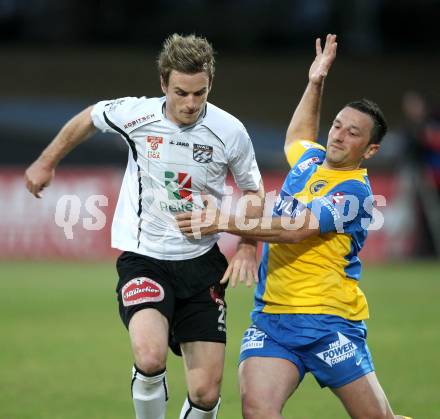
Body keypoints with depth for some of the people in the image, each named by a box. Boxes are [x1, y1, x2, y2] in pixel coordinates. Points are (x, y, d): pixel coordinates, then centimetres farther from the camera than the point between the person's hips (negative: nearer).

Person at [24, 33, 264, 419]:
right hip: (143, 257, -1)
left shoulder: (230, 131, -8)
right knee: (150, 358, -29)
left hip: (201, 262, 1)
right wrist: (47, 162, 23)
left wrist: (248, 246, -3)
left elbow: (253, 190, 10)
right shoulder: (135, 113, -10)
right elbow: (87, 119, 13)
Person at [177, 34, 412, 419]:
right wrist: (315, 83, 36)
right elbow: (297, 136, 42)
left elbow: (294, 229, -22)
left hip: (328, 324, -6)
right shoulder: (309, 159, 15)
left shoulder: (354, 191, -9)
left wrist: (224, 222, -26)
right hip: (270, 320, 6)